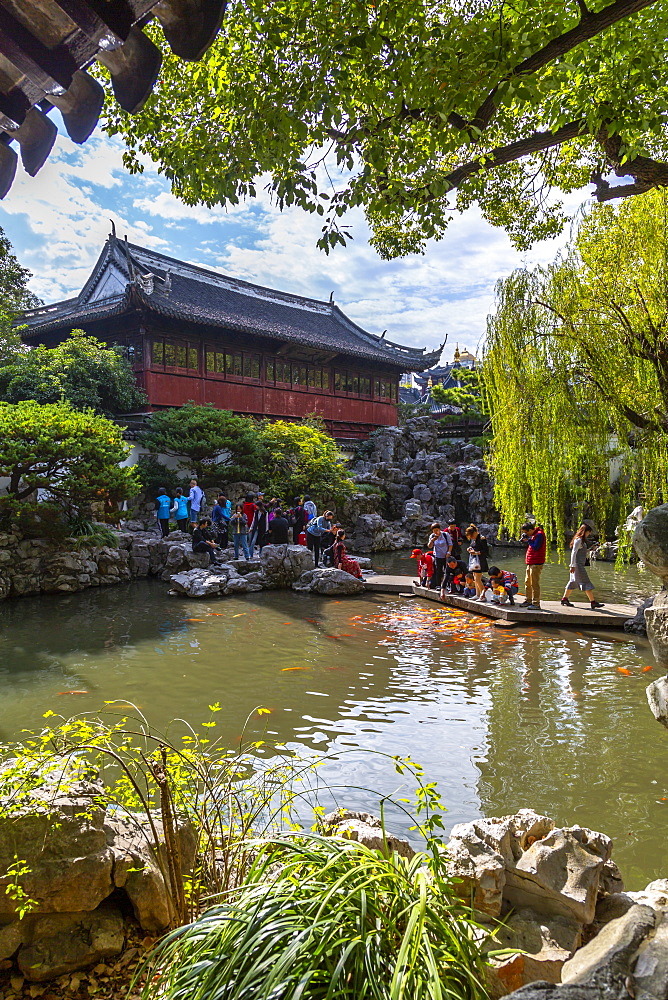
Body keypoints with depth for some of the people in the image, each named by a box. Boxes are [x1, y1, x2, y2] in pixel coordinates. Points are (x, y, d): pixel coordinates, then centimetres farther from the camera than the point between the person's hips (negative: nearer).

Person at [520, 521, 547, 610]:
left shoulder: (539, 534, -14)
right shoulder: (534, 534, 16)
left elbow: (535, 547, -21)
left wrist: (528, 540, -11)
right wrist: (526, 539, 5)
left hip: (536, 563, -10)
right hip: (530, 563, 10)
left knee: (534, 583, -8)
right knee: (527, 582, 17)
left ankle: (536, 604, -5)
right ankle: (528, 600, 28)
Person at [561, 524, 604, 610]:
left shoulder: (582, 540, 18)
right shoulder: (578, 540, -13)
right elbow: (573, 553, -17)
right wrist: (573, 565, -20)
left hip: (580, 565, 10)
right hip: (578, 565, -10)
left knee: (573, 582, 13)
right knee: (586, 582, -8)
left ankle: (564, 599, 18)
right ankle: (593, 602, -7)